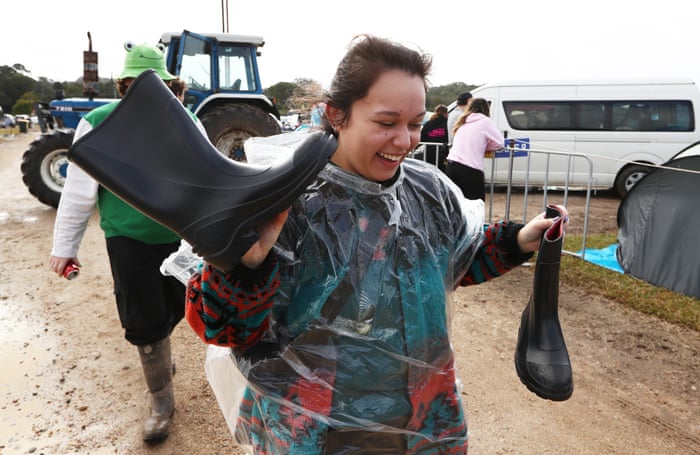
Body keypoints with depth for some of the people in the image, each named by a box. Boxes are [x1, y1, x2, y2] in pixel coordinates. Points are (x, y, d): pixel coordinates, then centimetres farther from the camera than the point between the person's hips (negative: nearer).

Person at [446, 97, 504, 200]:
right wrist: (484, 147, 14)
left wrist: (481, 146, 16)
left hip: (452, 166, 6)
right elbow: (499, 143, 0)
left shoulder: (463, 122, 17)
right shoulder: (485, 121, -1)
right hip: (470, 170, -6)